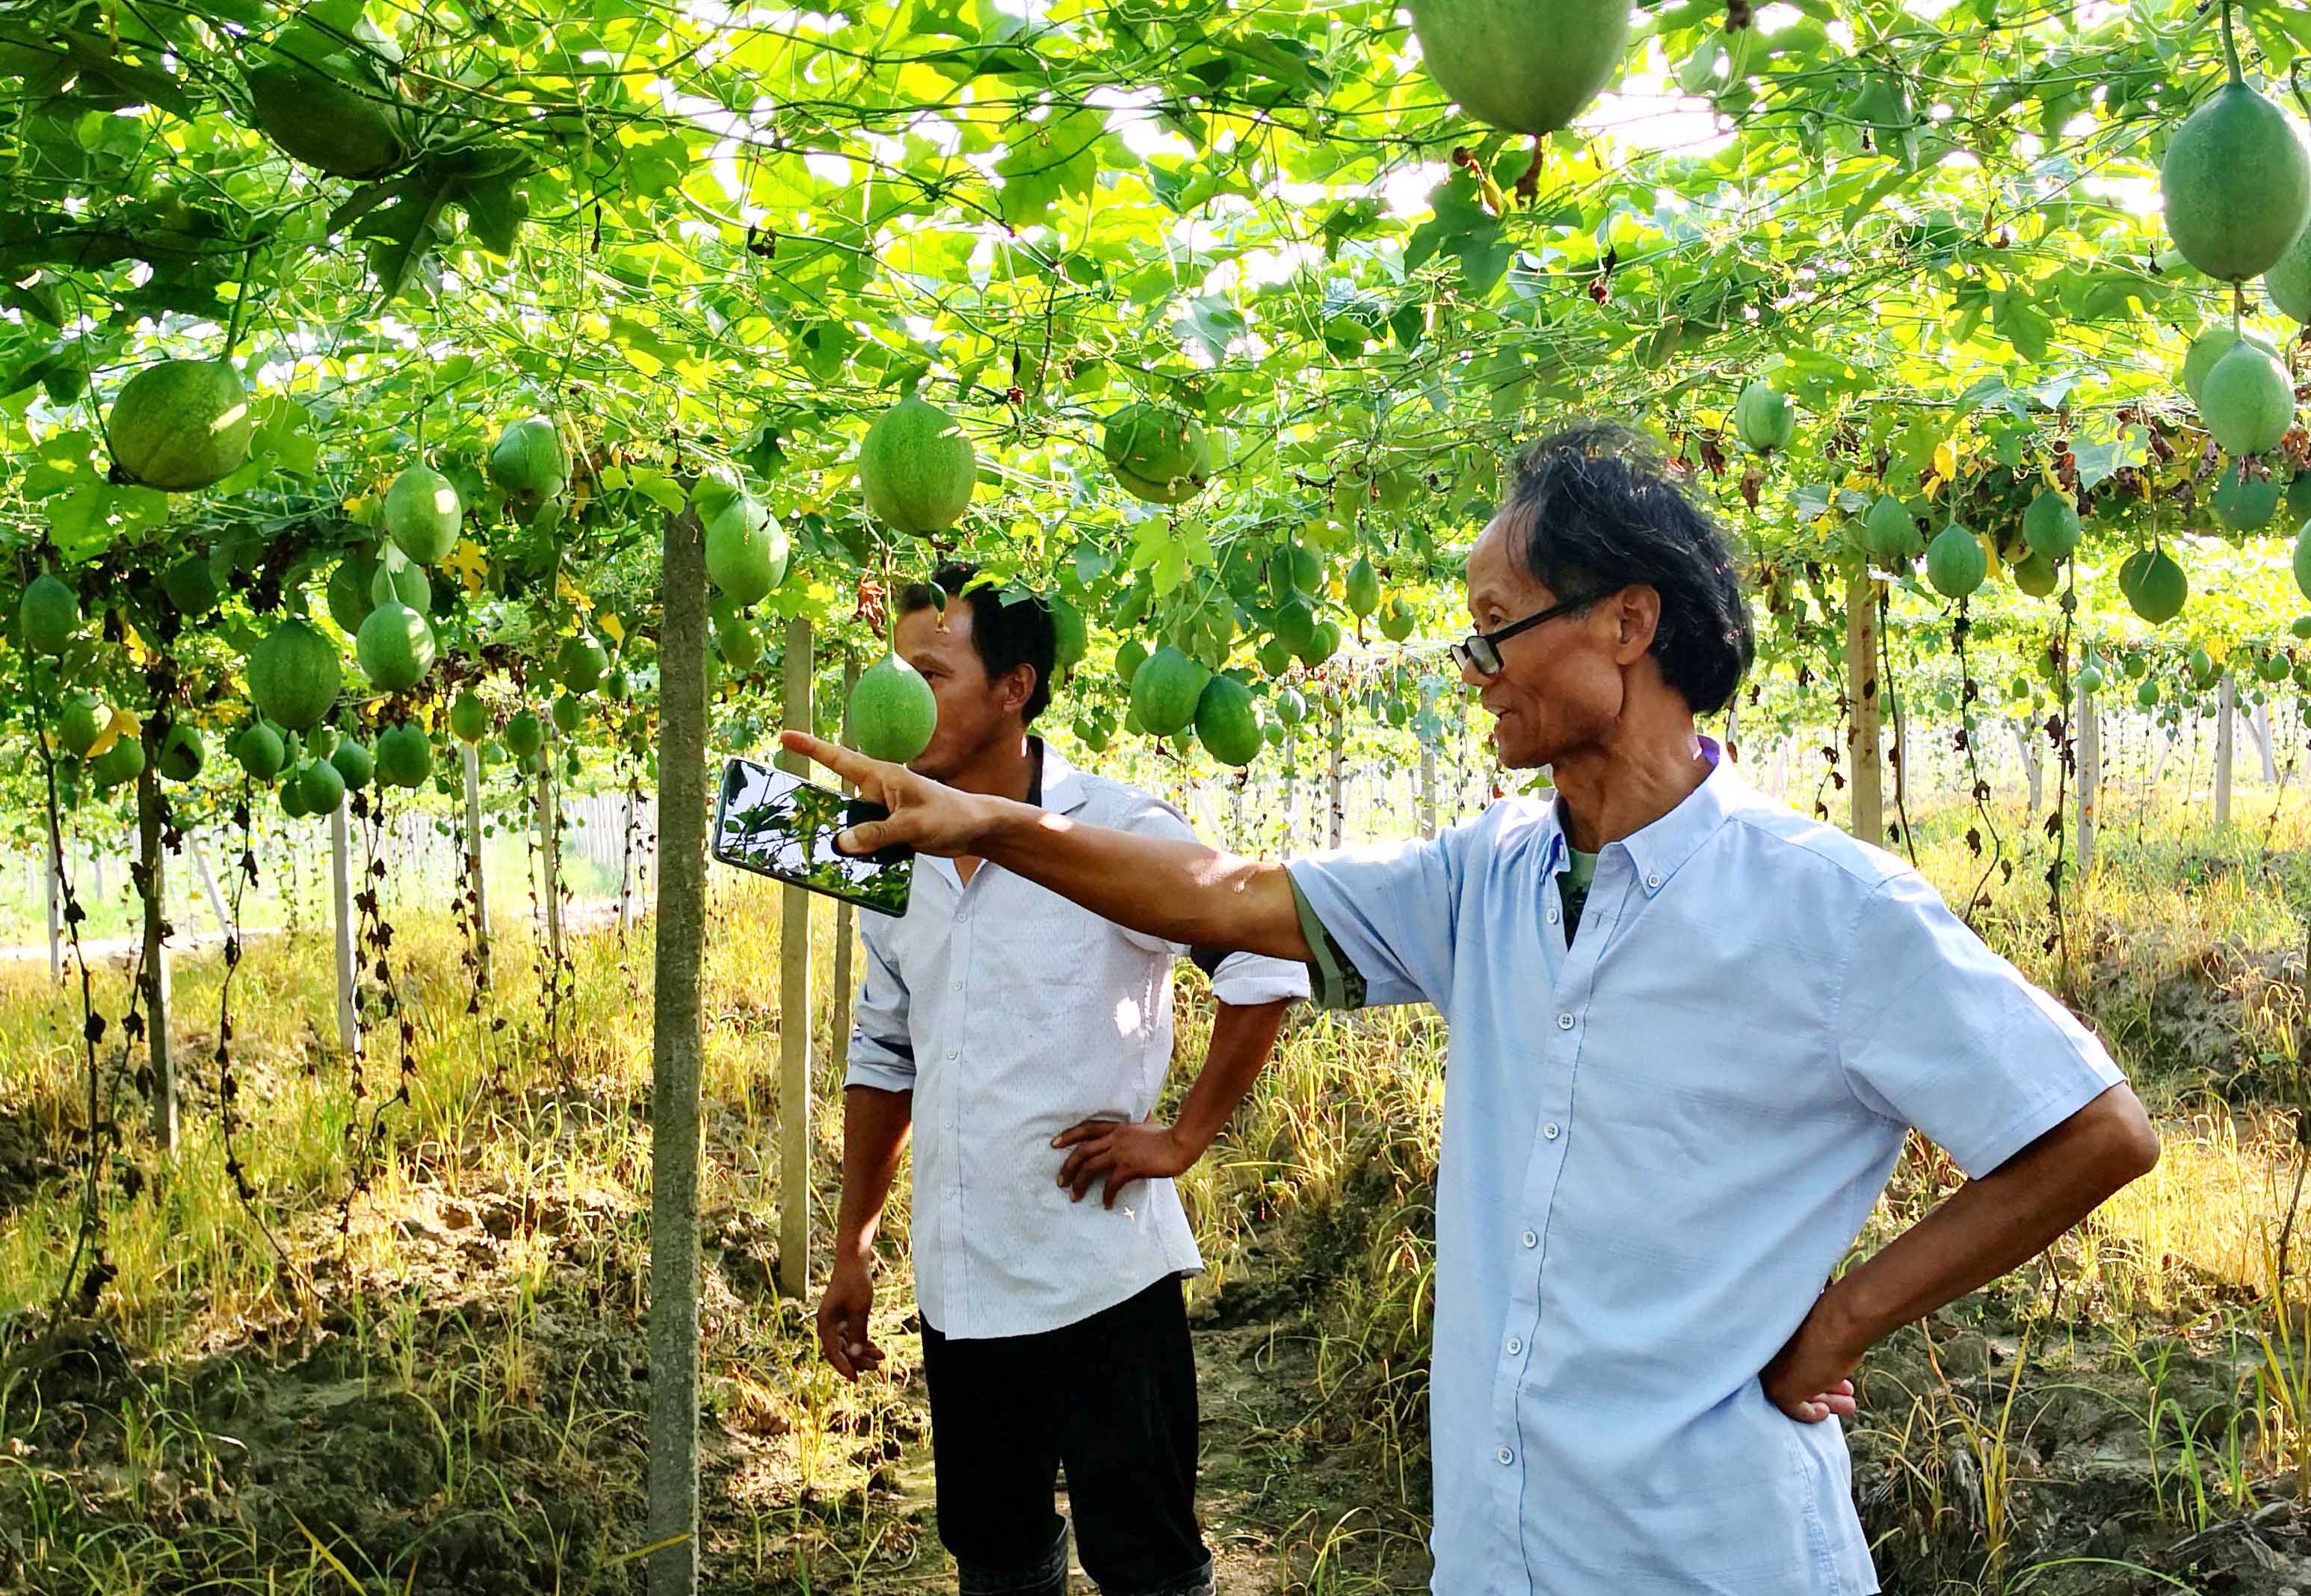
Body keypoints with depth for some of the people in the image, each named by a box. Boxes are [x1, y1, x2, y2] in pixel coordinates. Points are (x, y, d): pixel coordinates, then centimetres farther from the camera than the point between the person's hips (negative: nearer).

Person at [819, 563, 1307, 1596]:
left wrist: (1183, 1138, -11)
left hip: (1099, 1277, -6)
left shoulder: (1116, 831, -12)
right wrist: (852, 1248, 16)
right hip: (956, 1282, 6)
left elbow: (1268, 969, -12)